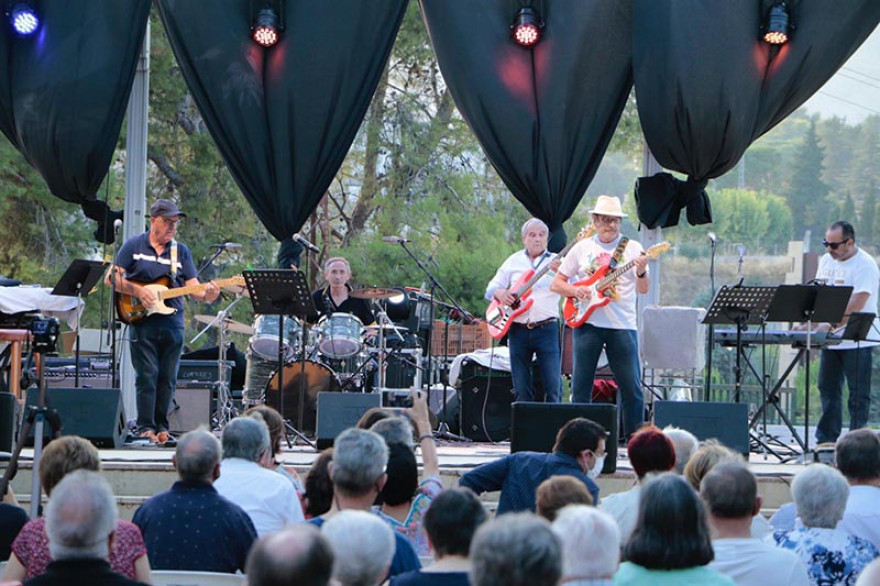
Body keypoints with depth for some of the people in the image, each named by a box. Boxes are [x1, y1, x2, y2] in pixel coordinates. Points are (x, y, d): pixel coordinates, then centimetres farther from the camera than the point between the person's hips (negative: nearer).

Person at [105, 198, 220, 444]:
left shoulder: (181, 251, 12)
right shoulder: (134, 246, 4)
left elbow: (192, 286, 6)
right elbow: (111, 278, 2)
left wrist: (205, 294, -16)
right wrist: (138, 291, -11)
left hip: (172, 322, 3)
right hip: (142, 321, -3)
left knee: (168, 379, 4)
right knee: (147, 376, -7)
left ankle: (161, 427, 12)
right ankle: (145, 427, -4)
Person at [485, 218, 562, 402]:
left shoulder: (556, 262, 5)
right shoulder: (513, 261, 13)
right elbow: (490, 289, 15)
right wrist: (500, 293, -9)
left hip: (546, 329, -3)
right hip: (518, 330, 3)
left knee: (553, 388, -8)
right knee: (522, 391, 5)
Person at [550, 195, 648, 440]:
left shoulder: (632, 248, 6)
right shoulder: (582, 249, 10)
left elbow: (643, 289, -1)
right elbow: (555, 283, 12)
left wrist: (641, 272, -23)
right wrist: (575, 291, -8)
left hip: (622, 325, -1)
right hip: (587, 322, 1)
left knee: (631, 387, -4)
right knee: (581, 386, 2)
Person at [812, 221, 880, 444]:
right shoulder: (826, 260, 11)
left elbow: (856, 305, -22)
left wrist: (831, 326, -30)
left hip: (856, 341, -7)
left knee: (858, 395, -2)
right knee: (828, 390, 10)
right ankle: (826, 440, 17)